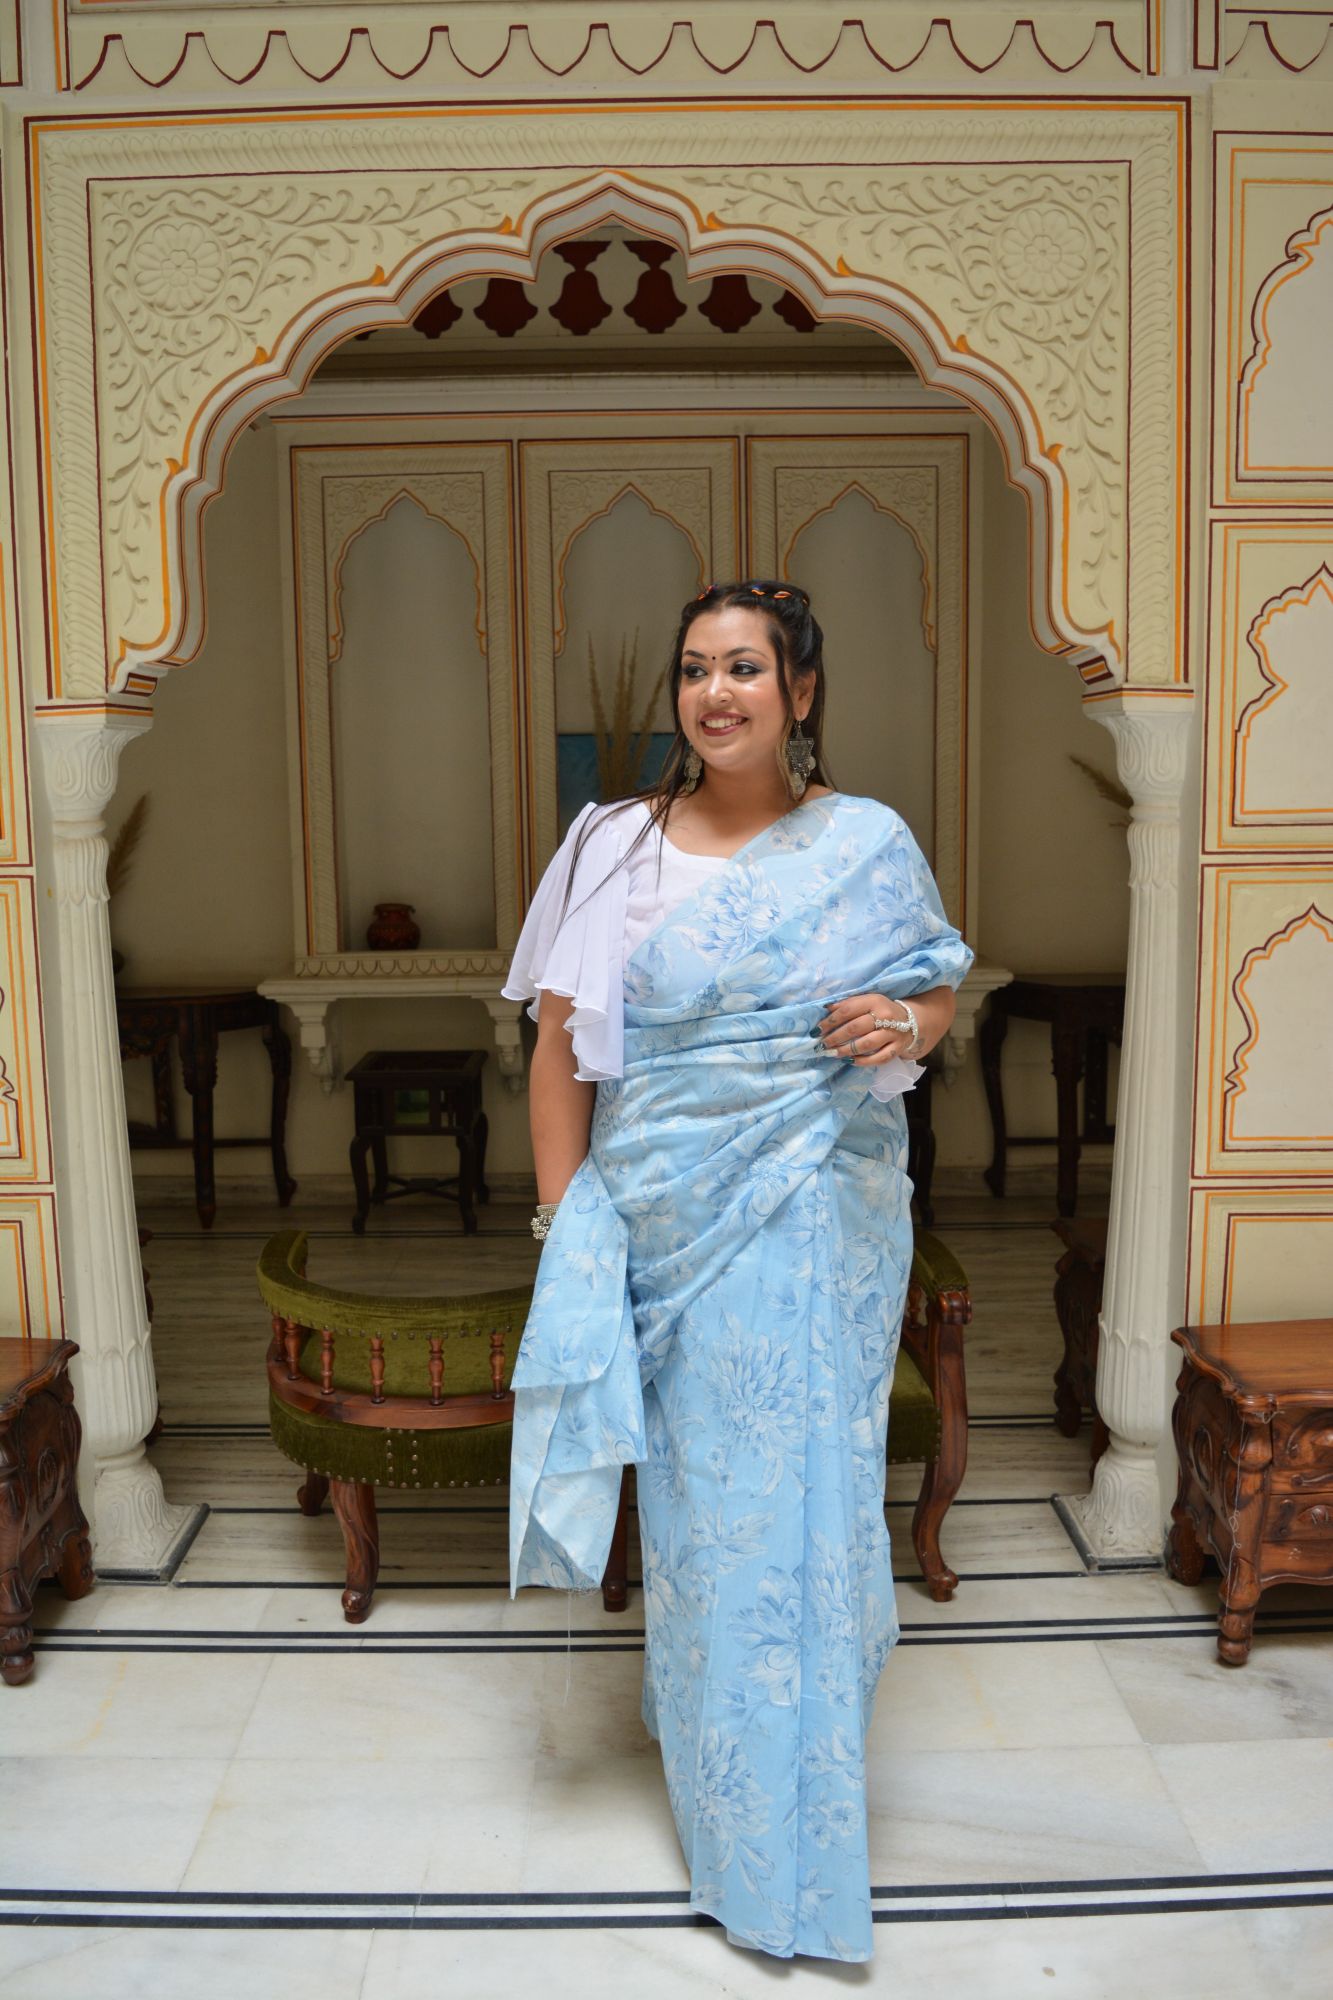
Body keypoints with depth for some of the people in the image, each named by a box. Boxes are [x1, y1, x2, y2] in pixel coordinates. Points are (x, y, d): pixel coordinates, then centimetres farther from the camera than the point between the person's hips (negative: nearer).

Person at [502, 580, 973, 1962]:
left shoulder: (869, 843, -1)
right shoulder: (617, 847, 0)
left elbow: (939, 988, 10)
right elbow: (563, 1044, 0)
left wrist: (905, 1025, -14)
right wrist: (565, 1225, -4)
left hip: (816, 1223, 0)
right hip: (665, 1219, 1)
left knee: (800, 1481, 6)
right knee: (690, 1484, 11)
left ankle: (788, 1837, 28)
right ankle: (703, 1721, 36)